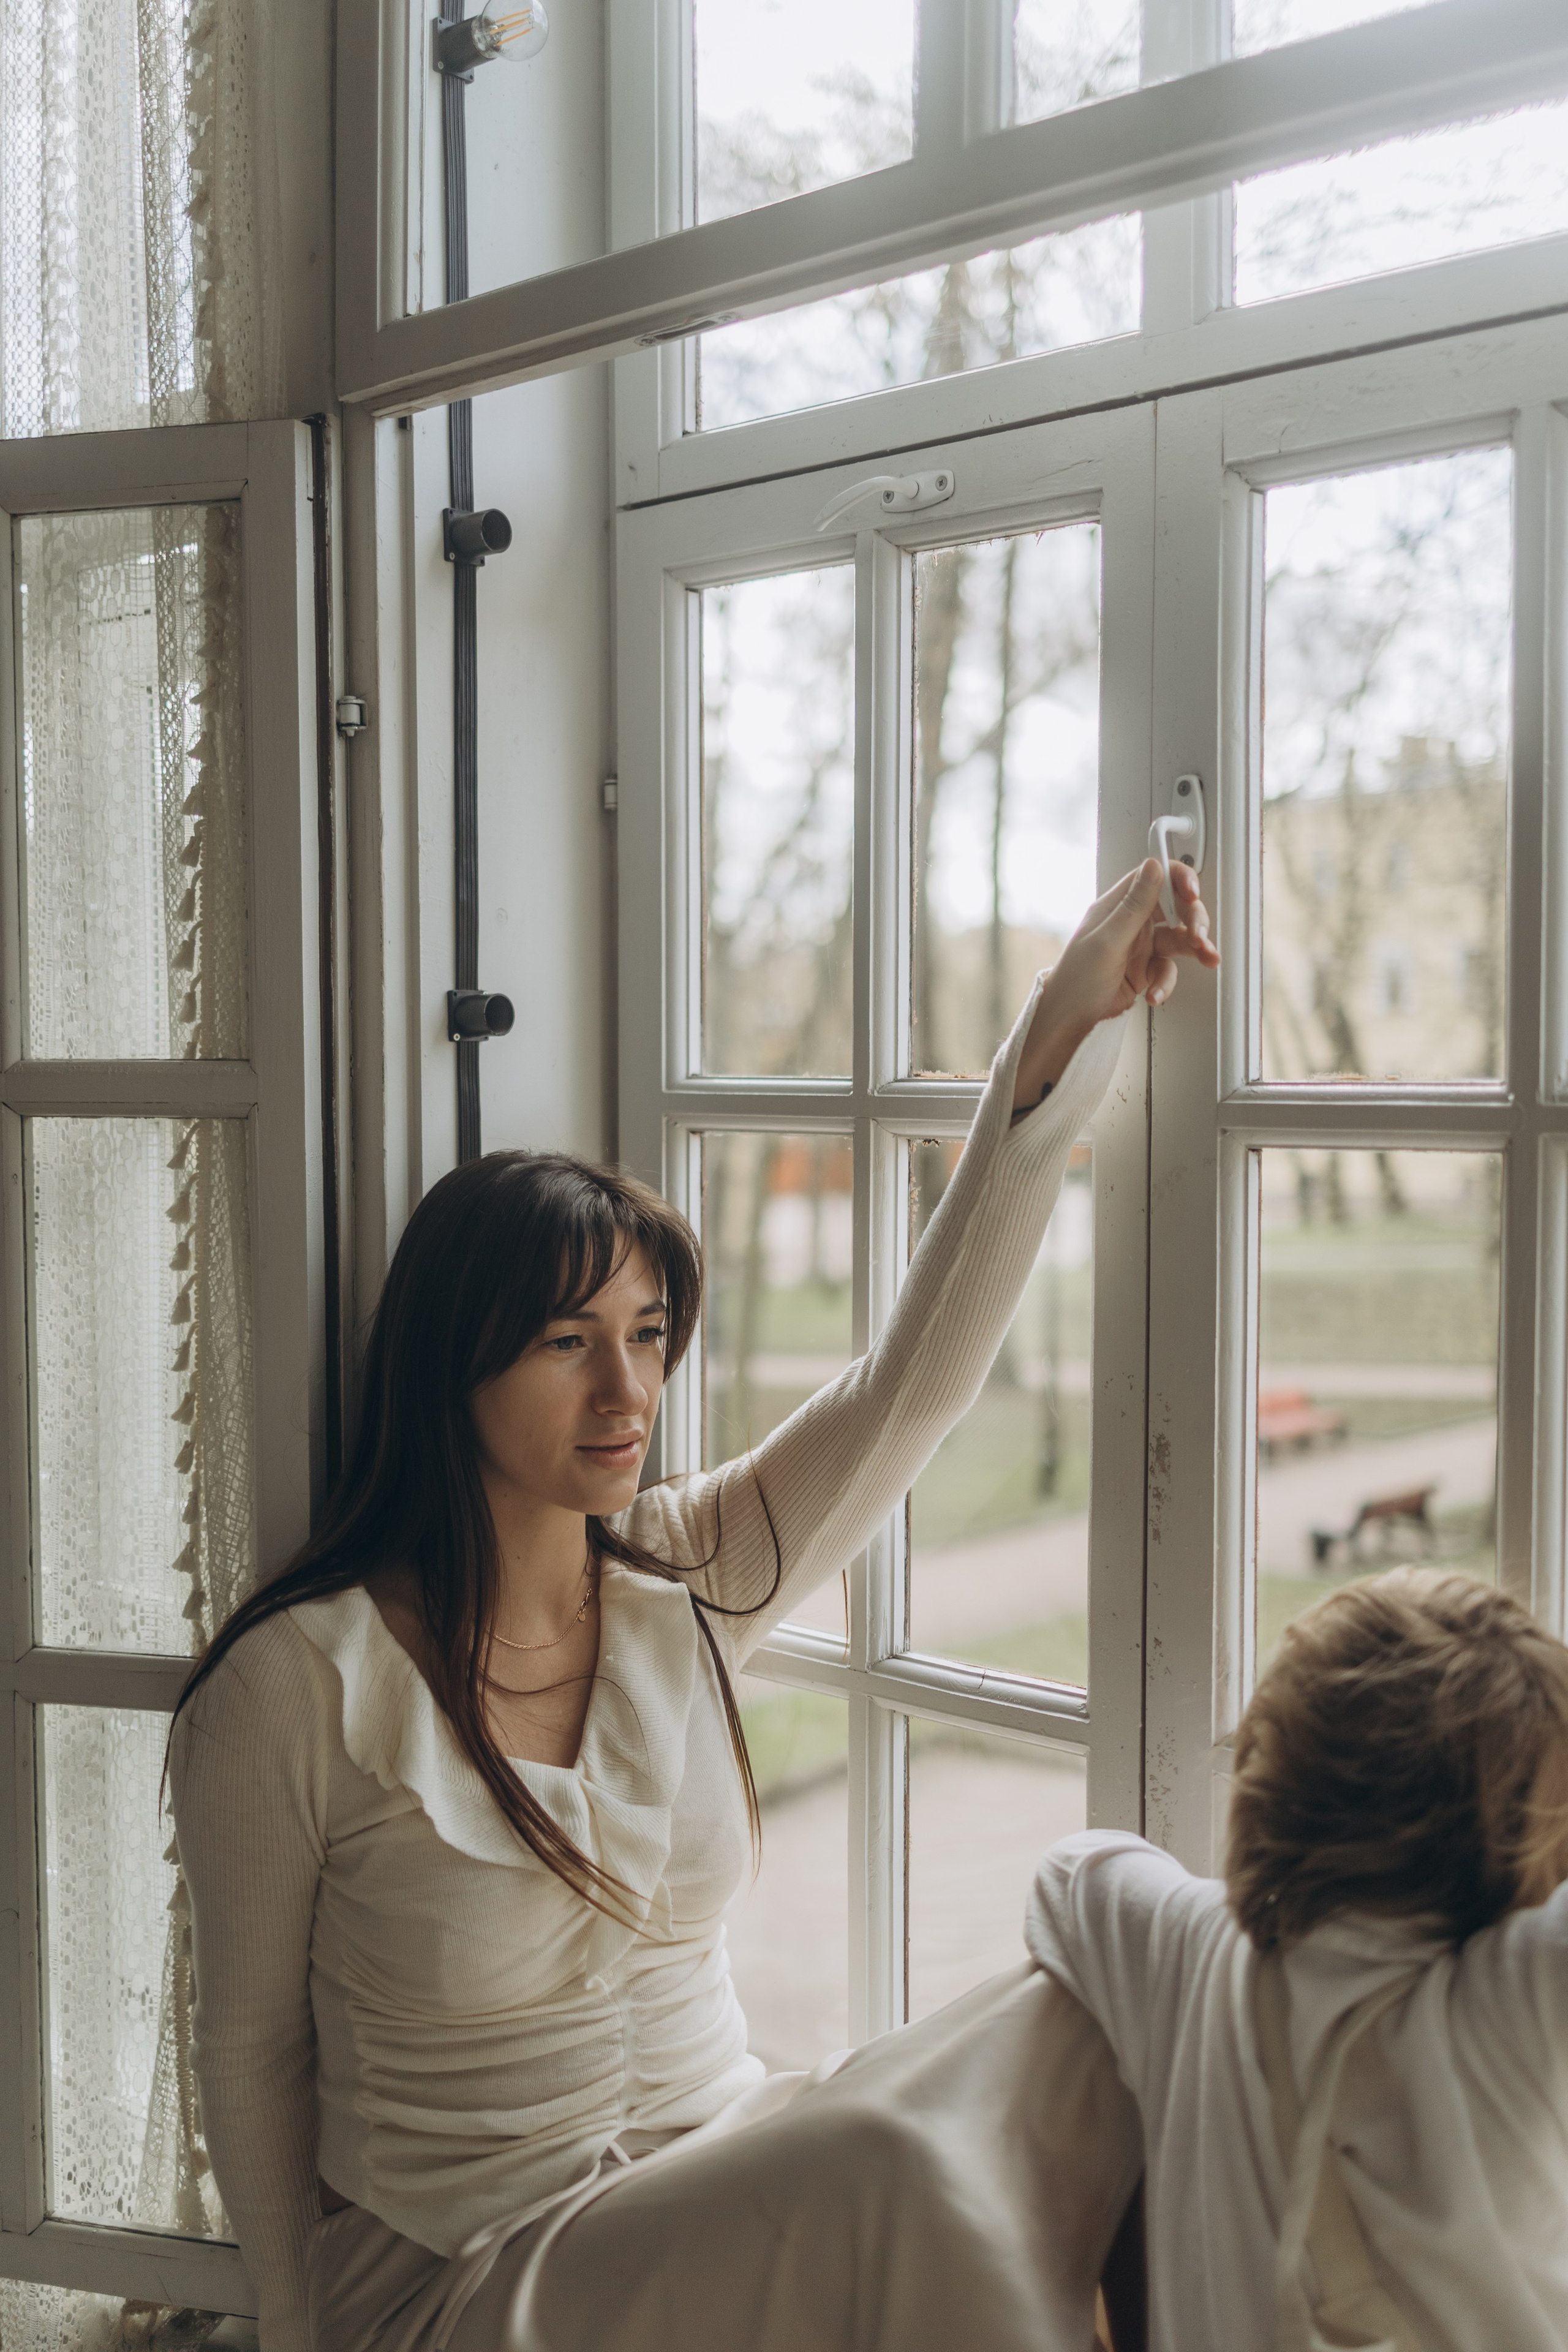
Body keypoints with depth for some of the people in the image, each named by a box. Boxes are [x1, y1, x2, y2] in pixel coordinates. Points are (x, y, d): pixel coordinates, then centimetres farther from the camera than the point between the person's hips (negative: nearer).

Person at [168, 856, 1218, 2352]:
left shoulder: (689, 1584, -2)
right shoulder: (296, 1687, -15)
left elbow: (921, 1370, -12)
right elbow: (248, 2043, -3)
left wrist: (1064, 1028, -21)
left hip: (724, 2178, 5)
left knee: (1081, 2044, -19)